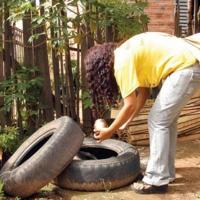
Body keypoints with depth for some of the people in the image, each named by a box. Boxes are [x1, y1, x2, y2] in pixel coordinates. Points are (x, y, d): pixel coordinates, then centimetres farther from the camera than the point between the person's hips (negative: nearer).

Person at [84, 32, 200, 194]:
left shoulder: (121, 61, -12)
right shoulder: (128, 52, 16)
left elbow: (130, 106, -11)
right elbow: (143, 92, 18)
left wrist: (110, 131, 1)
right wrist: (126, 123, 18)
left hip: (185, 67, -10)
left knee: (158, 122, -4)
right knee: (166, 120, 15)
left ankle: (157, 180, 2)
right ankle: (166, 172, 24)